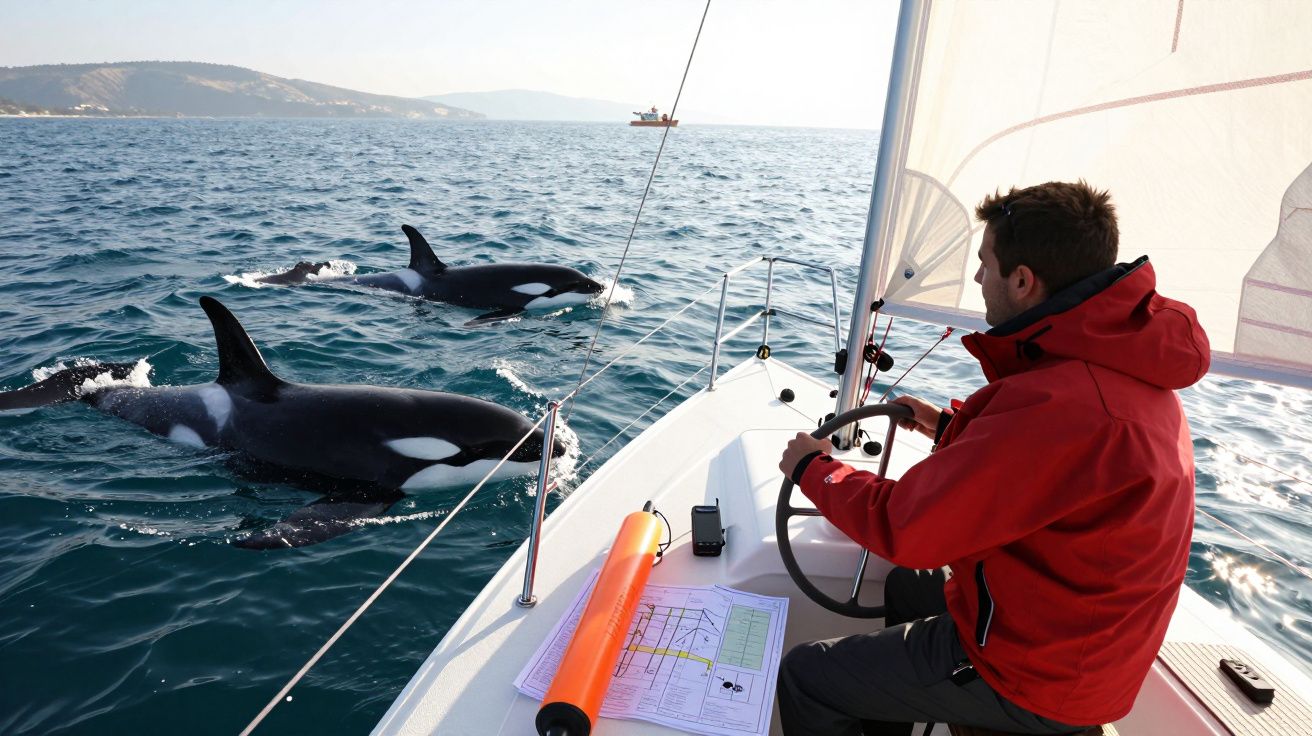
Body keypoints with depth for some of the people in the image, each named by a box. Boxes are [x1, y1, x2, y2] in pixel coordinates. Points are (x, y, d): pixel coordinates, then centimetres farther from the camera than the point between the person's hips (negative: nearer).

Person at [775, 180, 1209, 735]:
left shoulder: (1055, 403, -36)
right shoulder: (1131, 361, -4)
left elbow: (900, 527, -28)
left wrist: (811, 467, -11)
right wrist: (951, 426, 17)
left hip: (1036, 685, -9)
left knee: (803, 676, -2)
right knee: (907, 585, 32)